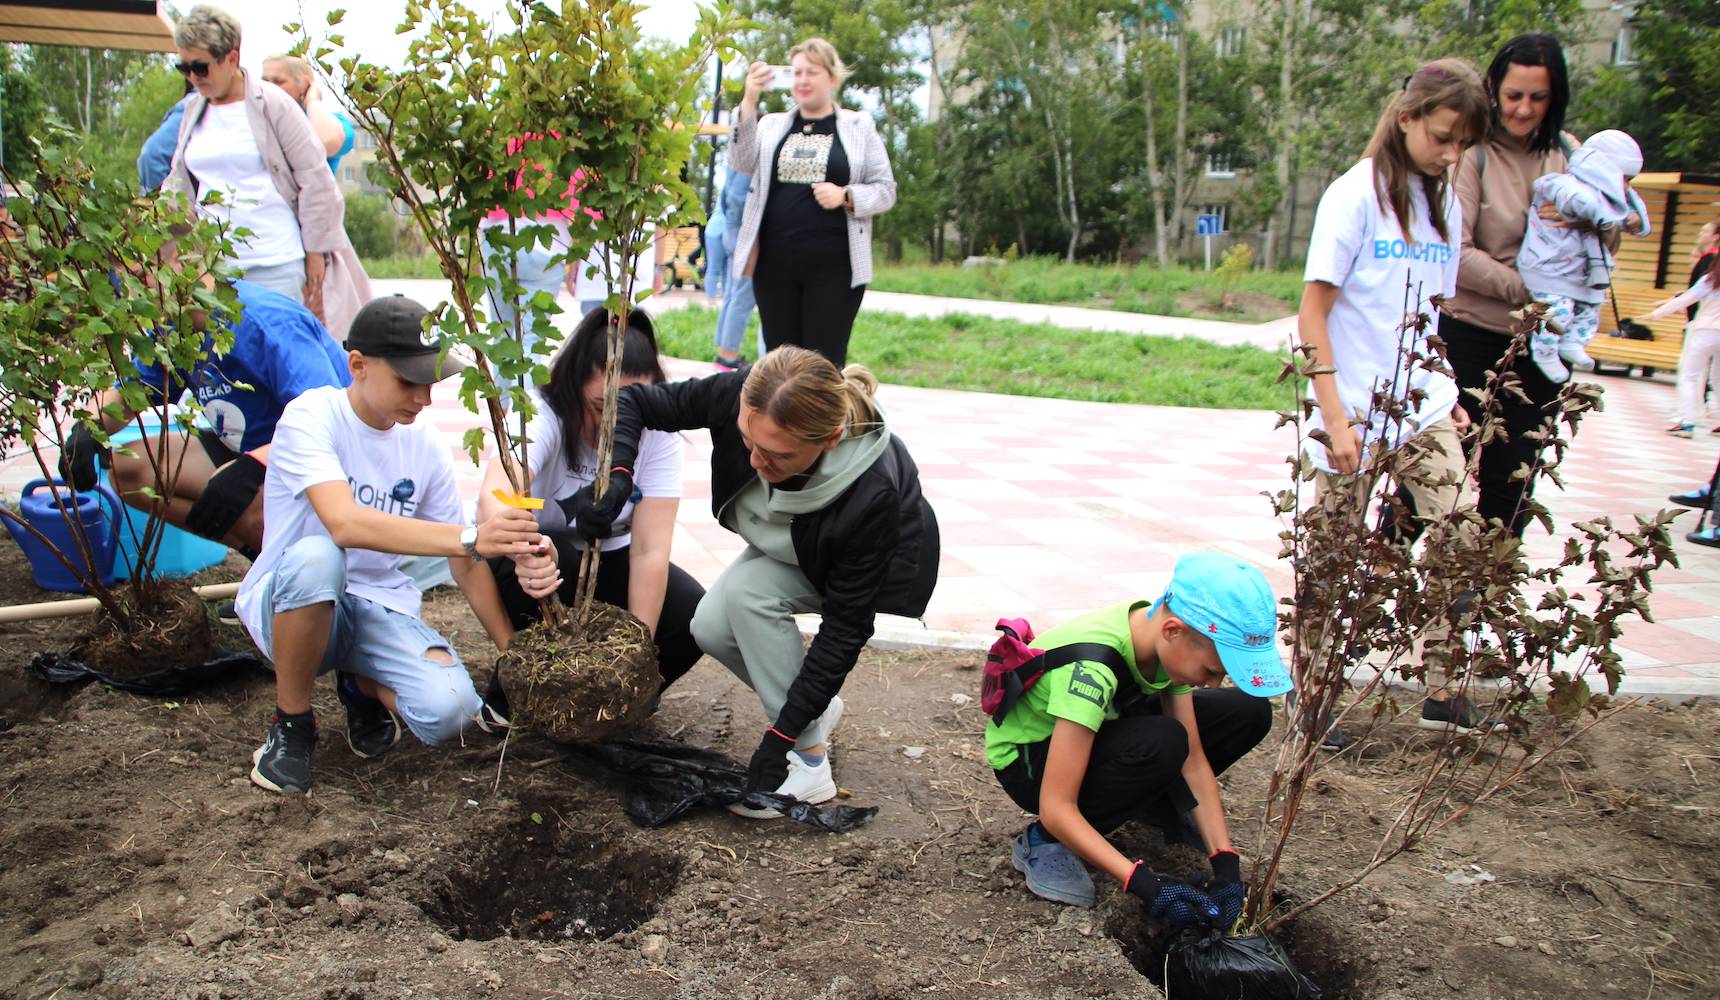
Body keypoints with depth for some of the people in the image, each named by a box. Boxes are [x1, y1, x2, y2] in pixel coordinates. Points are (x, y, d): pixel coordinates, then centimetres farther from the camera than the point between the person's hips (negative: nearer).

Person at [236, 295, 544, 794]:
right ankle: (291, 725, -12)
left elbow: (466, 567, 3)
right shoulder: (311, 417, -15)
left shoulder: (426, 448, -1)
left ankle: (363, 686, 13)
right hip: (288, 603, -3)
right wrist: (471, 537, -42)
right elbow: (345, 524, -34)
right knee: (317, 558, -39)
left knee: (448, 709, -25)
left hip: (382, 606, 3)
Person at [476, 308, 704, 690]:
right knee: (544, 568, -37)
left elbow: (650, 549, -24)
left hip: (608, 557, 3)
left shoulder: (657, 435, -20)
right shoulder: (543, 416, -29)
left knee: (693, 615, -22)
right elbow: (494, 496, -50)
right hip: (528, 554, -2)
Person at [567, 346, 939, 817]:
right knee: (712, 628, -17)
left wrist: (781, 737, -31)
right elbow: (635, 401, -18)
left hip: (883, 562, -5)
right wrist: (614, 477, -38)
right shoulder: (737, 396, -33)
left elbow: (845, 626, -32)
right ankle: (819, 709, 9)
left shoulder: (871, 494, -41)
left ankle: (809, 762, -16)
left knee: (748, 592, -29)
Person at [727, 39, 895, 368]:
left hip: (834, 267, -2)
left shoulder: (859, 126, 8)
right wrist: (749, 101, -16)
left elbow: (886, 190, 6)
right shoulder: (772, 124, 13)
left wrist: (845, 196, -13)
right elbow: (741, 163, -5)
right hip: (775, 264, 3)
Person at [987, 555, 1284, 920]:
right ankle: (1043, 842, -16)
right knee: (1161, 744, -37)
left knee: (1249, 711, -7)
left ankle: (1157, 805, 14)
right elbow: (1056, 809, -37)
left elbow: (1194, 762, -9)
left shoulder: (1169, 644, -16)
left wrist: (1226, 863, -17)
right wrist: (1147, 883, -39)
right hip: (1028, 757, -7)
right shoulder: (1091, 667, -38)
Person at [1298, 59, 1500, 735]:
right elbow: (1313, 311, -12)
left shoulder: (1446, 204, 11)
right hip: (1355, 410, -6)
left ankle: (1443, 695, 10)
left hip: (1425, 408, 6)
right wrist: (1335, 418, -17)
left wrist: (1448, 397, 11)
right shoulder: (1356, 195, -8)